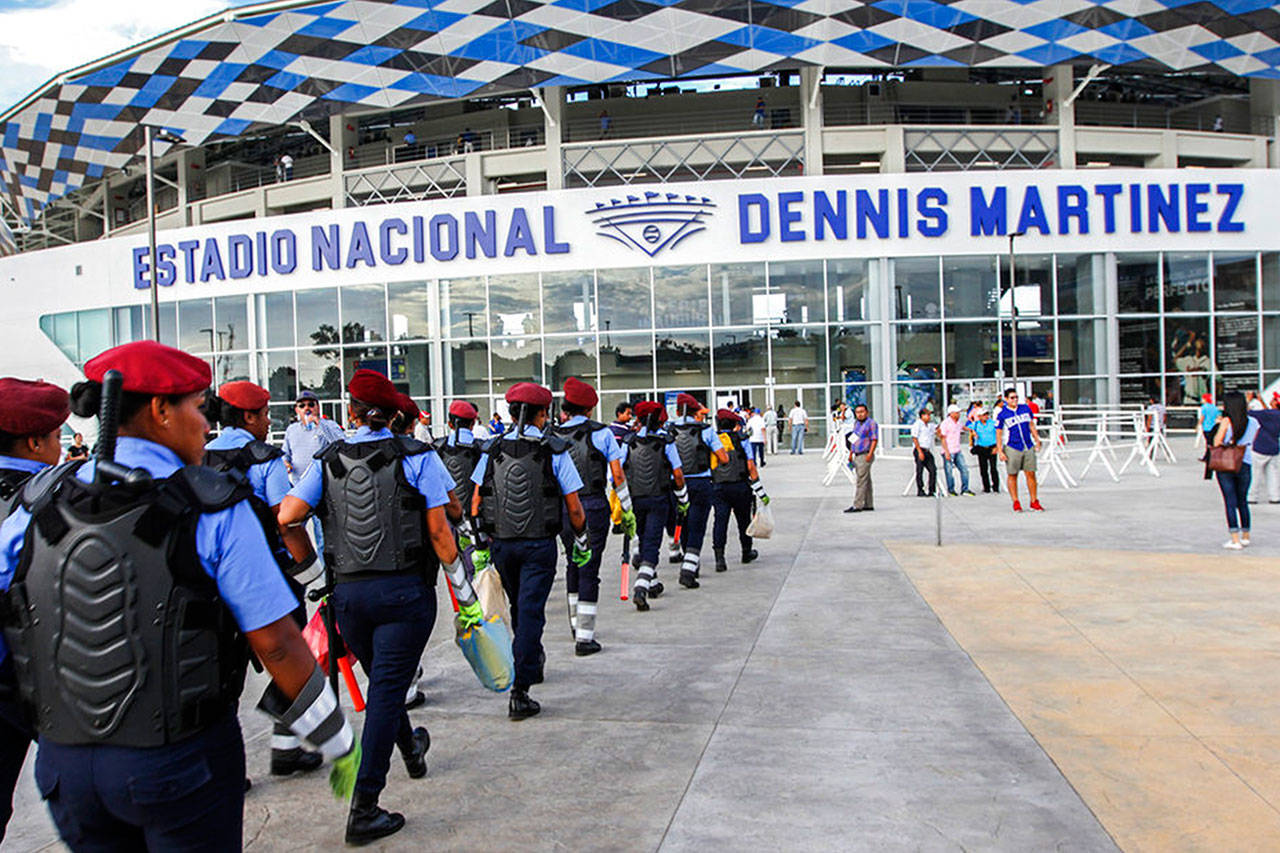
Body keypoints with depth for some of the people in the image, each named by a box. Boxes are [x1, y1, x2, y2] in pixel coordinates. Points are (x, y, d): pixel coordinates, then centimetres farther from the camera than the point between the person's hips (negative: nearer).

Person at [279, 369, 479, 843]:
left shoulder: (327, 462, 4)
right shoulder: (416, 457, -4)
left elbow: (287, 516, -6)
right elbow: (439, 532, -7)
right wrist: (465, 597, 0)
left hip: (347, 592, 4)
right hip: (406, 590, -3)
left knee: (382, 682, 23)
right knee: (386, 691, 1)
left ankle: (411, 750, 49)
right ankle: (364, 811, 3)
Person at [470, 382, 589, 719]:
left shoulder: (492, 449, 1)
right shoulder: (554, 451, -8)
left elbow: (476, 500, 4)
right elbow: (573, 507, -7)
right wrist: (582, 540, 8)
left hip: (501, 544, 4)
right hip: (540, 545, -4)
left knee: (519, 608, 22)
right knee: (530, 612, -2)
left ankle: (533, 661, 43)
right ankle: (519, 692, -5)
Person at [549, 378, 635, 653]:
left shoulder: (552, 436, 2)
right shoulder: (601, 433, -3)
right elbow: (618, 475, -4)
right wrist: (627, 510, 4)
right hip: (594, 505, -3)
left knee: (573, 565, 20)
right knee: (589, 570, -1)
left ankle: (576, 624, 34)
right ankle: (585, 637, -1)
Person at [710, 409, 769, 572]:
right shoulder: (740, 439, 1)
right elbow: (750, 467, -3)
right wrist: (761, 492, 0)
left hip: (718, 487, 1)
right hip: (740, 486, -1)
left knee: (720, 521, -1)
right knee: (743, 520, 15)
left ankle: (719, 558, -13)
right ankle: (747, 552, 33)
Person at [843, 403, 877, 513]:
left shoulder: (871, 423, -8)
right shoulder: (855, 423, 17)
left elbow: (875, 440, -13)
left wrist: (870, 454, -21)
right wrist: (851, 454, 18)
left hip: (865, 455, -9)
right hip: (857, 456, 9)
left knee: (861, 481, -10)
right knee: (866, 481, 12)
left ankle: (857, 506, -11)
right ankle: (869, 505, 16)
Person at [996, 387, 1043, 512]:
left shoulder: (1025, 408, 7)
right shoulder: (1002, 415, -4)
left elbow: (1032, 425, 17)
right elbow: (998, 434, -2)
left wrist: (1037, 442, 15)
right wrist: (1000, 451, -7)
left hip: (1028, 447, 3)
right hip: (1012, 448, -3)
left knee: (1031, 474, 3)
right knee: (1012, 475, 1)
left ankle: (1034, 501, 10)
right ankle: (1015, 503, 9)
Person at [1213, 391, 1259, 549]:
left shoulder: (1227, 421, -9)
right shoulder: (1253, 423, 2)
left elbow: (1216, 443, -9)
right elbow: (1250, 443, 10)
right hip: (1245, 464, 4)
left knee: (1230, 502, -1)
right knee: (1242, 501, 17)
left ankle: (1235, 540, -3)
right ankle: (1245, 537, 26)